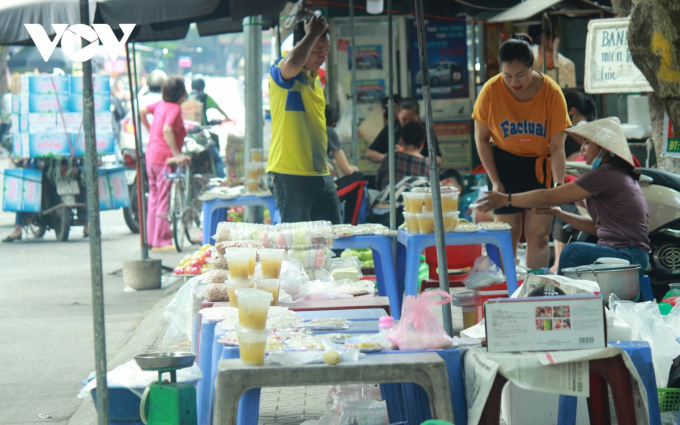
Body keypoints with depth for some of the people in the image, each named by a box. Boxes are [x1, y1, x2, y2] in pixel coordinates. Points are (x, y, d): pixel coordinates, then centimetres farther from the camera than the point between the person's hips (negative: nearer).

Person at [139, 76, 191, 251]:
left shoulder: (161, 104, 10)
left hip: (151, 156, 9)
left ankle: (151, 238, 21)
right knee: (165, 201, -5)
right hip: (164, 158, -9)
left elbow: (142, 110, 26)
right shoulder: (174, 108, -14)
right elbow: (167, 129, -30)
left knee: (154, 199, 15)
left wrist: (149, 129, 35)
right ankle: (161, 241, -5)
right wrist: (177, 154, -31)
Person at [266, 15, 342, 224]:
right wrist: (312, 34, -20)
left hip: (320, 175, 9)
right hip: (291, 176, -9)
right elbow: (292, 63, -35)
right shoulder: (282, 71, -8)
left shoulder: (314, 79, 20)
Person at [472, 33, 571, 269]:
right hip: (505, 163, 0)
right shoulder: (491, 91, -14)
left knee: (538, 233, -5)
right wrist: (495, 181, -6)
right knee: (508, 233, -3)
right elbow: (481, 139, -2)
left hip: (540, 165, 0)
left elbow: (557, 147, -13)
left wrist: (559, 186, -22)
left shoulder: (551, 92, -17)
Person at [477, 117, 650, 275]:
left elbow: (550, 197, -12)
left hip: (629, 257, -11)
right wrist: (558, 213, 16)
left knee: (574, 252, -27)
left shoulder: (605, 175, -13)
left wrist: (506, 199, -6)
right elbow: (596, 226, 22)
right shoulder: (618, 175, 18)